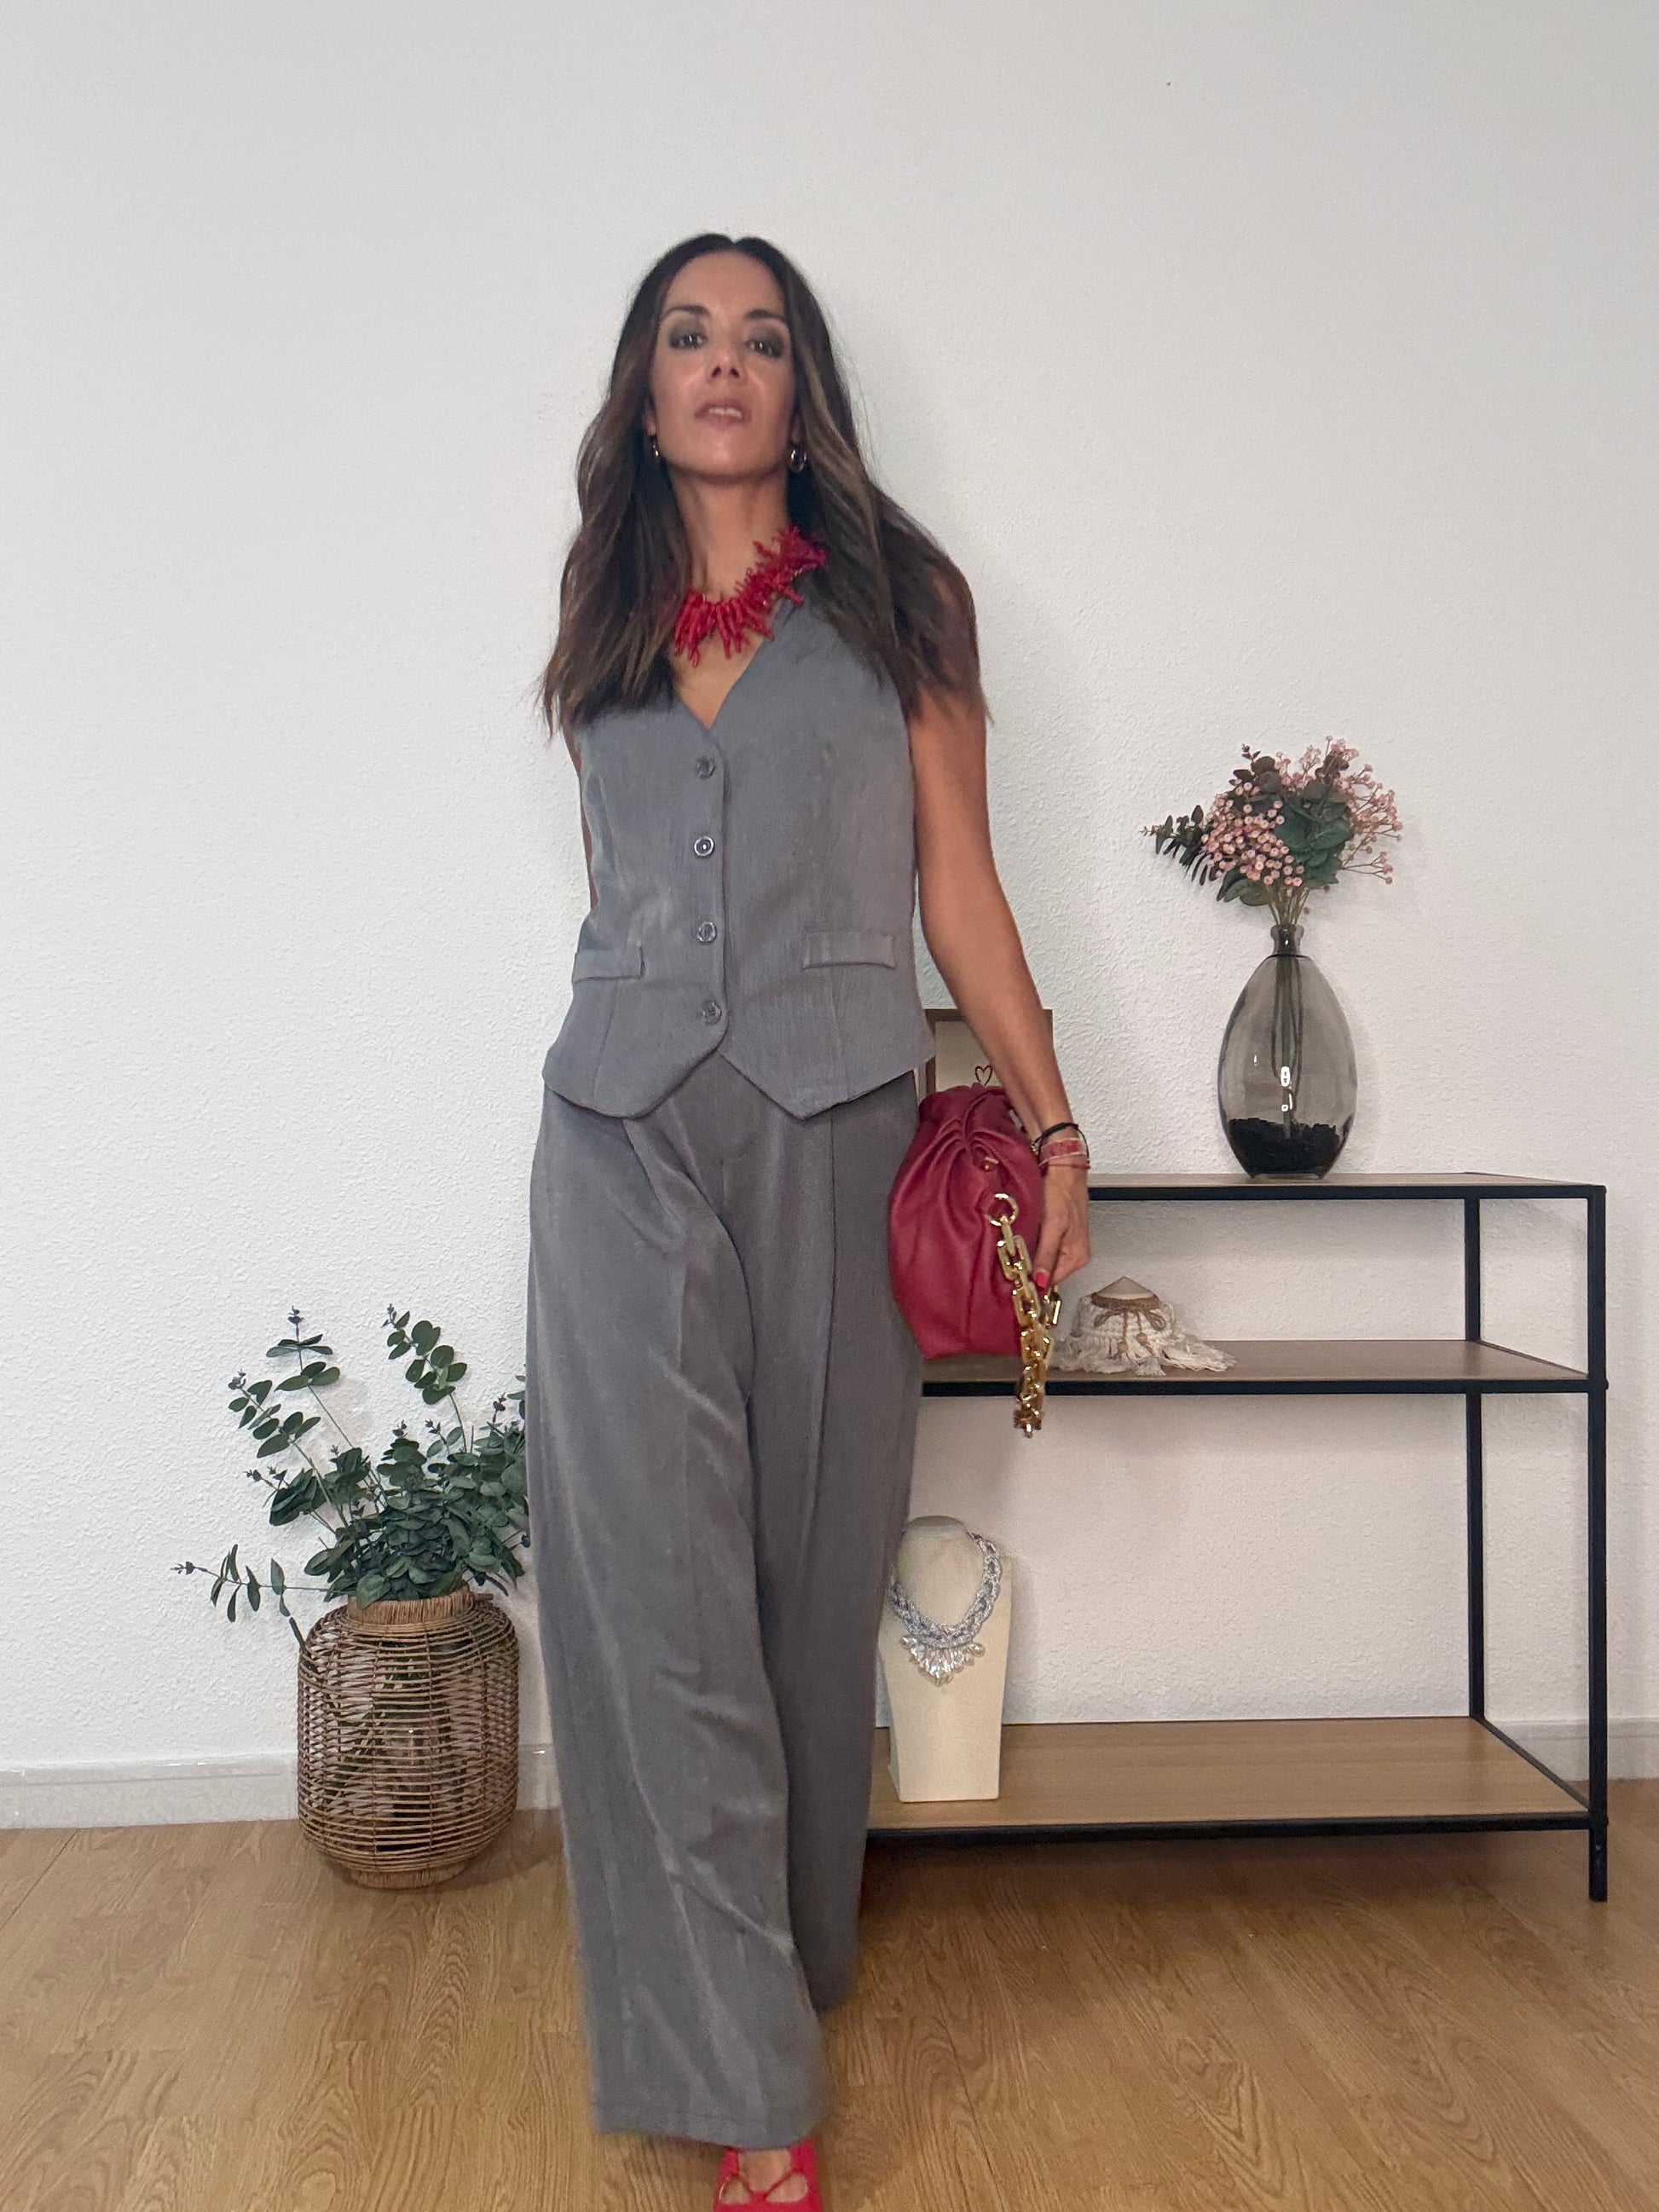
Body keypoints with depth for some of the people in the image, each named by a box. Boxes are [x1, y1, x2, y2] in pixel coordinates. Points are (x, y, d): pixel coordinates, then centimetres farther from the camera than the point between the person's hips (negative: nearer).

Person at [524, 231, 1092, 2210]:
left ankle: (792, 1958, 29)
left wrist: (1048, 1119, 2)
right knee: (658, 1584, -7)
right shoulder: (607, 621, 15)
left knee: (810, 1563, 7)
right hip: (625, 1134, 1)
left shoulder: (895, 602, 9)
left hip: (834, 1128, -1)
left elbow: (955, 880, 7)